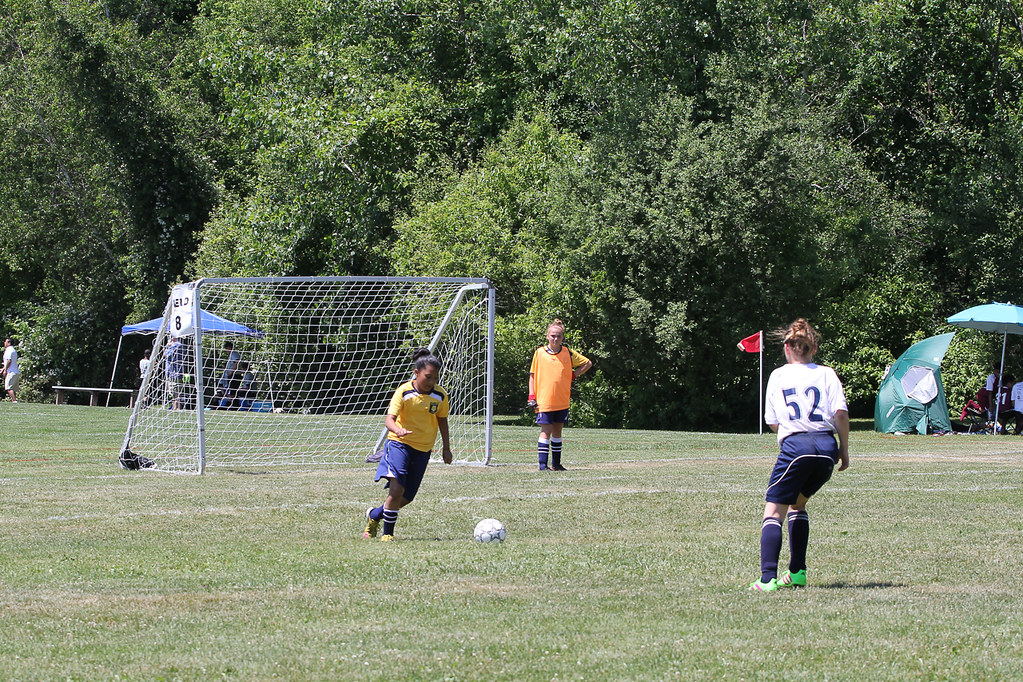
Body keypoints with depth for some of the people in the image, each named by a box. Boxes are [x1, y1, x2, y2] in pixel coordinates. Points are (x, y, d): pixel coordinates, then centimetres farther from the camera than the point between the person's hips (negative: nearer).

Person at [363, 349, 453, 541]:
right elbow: (389, 419, -22)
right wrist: (398, 430, -44)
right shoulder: (404, 392, -15)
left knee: (407, 497, 5)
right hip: (400, 444, -4)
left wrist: (446, 448, 12)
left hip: (423, 449, 4)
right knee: (397, 488, -22)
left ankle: (374, 515, 32)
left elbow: (442, 420, 12)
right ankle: (387, 533, -7)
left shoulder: (440, 395, -4)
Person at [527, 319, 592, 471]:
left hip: (562, 400, 3)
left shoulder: (568, 353, 5)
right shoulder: (539, 353, 1)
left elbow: (587, 363, 17)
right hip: (544, 400, -3)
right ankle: (542, 464, -11)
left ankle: (556, 464, 16)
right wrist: (532, 397, -2)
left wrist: (573, 375, 6)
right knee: (546, 431, -9)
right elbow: (532, 375, 6)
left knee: (557, 430, 9)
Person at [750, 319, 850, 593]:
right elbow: (841, 413, 0)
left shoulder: (778, 376, 11)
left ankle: (768, 578, -18)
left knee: (773, 511, -1)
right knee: (798, 504, 24)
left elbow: (772, 422, 10)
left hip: (795, 445, -3)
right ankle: (797, 573, 18)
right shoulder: (827, 374, 11)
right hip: (827, 447, 3)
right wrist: (844, 450, 8)